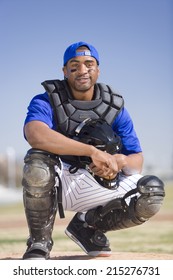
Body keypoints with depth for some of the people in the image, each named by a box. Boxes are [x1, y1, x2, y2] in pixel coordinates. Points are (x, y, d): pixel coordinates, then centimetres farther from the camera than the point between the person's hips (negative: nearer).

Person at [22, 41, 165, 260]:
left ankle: (87, 226, 7)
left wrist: (120, 161, -25)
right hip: (55, 183, -3)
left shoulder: (115, 108, 3)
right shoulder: (46, 101, -9)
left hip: (98, 186, 3)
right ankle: (39, 241, -12)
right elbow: (35, 135, -34)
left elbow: (137, 161, 2)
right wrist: (93, 151, -39)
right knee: (37, 160, -36)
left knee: (152, 191, -19)